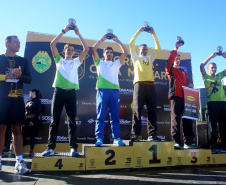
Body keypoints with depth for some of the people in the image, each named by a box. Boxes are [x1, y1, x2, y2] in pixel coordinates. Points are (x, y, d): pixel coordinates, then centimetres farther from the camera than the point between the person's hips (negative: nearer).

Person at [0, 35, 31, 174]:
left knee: (17, 129, 0)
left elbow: (29, 79, 10)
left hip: (17, 99, 1)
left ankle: (19, 161, 1)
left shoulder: (23, 61, 16)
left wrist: (20, 75, -8)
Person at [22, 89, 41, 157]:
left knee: (32, 135, -3)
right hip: (25, 121, 5)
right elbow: (24, 111, 20)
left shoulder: (37, 101, 3)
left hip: (33, 121, -5)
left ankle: (31, 151, 0)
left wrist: (33, 121, -15)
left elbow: (38, 113, -6)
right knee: (23, 134, -3)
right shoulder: (28, 102, 22)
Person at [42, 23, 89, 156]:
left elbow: (86, 49, 9)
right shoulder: (59, 60, 18)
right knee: (55, 120, -1)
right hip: (59, 91, 0)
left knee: (72, 121, -2)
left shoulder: (76, 62, 18)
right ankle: (51, 147, 4)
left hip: (71, 92, 0)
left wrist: (78, 33, 9)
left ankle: (73, 148, -1)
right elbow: (52, 44, 7)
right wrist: (64, 31, 7)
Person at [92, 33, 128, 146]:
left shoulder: (116, 63, 25)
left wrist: (117, 41, 15)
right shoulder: (99, 63, 21)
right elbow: (93, 50, 8)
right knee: (100, 116, -5)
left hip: (114, 90, 2)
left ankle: (117, 138, 2)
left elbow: (125, 52, 16)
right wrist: (101, 40, 10)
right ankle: (99, 138, -5)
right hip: (102, 90, -1)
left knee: (115, 117, 0)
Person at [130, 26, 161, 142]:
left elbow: (158, 48, 24)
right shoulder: (136, 57, 22)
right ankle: (135, 135, -9)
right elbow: (131, 44, 13)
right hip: (139, 84, -3)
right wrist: (139, 31, 14)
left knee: (152, 111, -2)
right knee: (137, 110, -9)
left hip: (150, 85, 4)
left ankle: (152, 135, 1)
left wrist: (153, 34, 21)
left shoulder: (150, 58, 30)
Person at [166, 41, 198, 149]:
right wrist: (175, 49, -7)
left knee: (188, 120, 1)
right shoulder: (170, 70, 12)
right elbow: (169, 61, -8)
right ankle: (176, 142, -8)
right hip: (175, 96, -5)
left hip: (185, 97, 6)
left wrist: (190, 85, 7)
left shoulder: (183, 71, 30)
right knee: (176, 119, -9)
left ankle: (188, 142, 5)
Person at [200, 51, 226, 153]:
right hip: (212, 102, -5)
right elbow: (201, 66, -5)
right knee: (212, 124, -6)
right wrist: (211, 57, -4)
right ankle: (212, 147, -3)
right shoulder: (206, 77, 10)